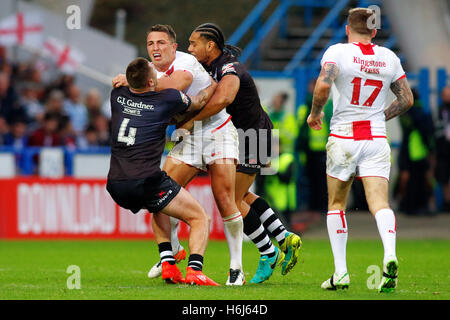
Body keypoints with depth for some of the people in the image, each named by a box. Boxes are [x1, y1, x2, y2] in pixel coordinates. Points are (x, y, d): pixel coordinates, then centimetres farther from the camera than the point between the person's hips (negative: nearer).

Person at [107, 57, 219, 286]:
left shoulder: (117, 95, 9)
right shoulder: (168, 99, -2)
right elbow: (199, 102, 20)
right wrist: (215, 83, 37)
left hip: (116, 187, 6)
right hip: (147, 182, -6)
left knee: (161, 207, 35)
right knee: (200, 218, 8)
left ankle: (168, 265, 19)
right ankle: (194, 271, -15)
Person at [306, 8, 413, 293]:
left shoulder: (337, 52, -5)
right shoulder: (388, 57, 7)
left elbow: (323, 85, -20)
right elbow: (407, 100, 13)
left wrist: (315, 113, -3)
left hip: (343, 139, -2)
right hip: (376, 140, 2)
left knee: (336, 205, 12)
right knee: (380, 203, -7)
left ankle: (341, 273, 6)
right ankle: (390, 256, -34)